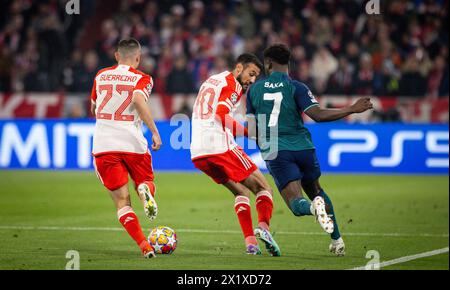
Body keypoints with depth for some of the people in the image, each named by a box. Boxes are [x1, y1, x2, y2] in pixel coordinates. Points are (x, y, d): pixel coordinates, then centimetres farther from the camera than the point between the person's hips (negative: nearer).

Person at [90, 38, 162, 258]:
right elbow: (139, 100, -20)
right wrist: (154, 131, -18)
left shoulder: (101, 76, 13)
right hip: (133, 143, -2)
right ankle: (145, 190, -17)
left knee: (122, 201, 4)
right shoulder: (142, 79, 2)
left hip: (103, 144, 2)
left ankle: (144, 246, -12)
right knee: (145, 181, 21)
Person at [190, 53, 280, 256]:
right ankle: (263, 227, -24)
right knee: (262, 188, 1)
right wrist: (249, 132, -11)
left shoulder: (211, 81, 25)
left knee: (241, 192, 19)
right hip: (220, 146, -8)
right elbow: (222, 115, -17)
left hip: (197, 152, 8)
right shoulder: (232, 85, -2)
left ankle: (250, 242, 7)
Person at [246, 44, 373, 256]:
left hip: (275, 153, -1)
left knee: (295, 201, -5)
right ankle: (337, 240, 15)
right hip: (303, 148, 1)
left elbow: (251, 129, 6)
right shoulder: (296, 87, -2)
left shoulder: (254, 89, 7)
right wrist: (352, 109, -8)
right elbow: (318, 115, -15)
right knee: (316, 190, 23)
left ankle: (314, 208, -42)